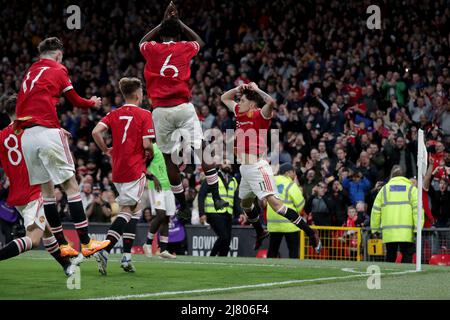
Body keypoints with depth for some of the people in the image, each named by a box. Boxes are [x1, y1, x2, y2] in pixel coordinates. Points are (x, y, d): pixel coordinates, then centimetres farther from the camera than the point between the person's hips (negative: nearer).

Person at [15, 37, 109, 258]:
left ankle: (62, 244, 14)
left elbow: (20, 105, 18)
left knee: (46, 190, 11)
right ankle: (86, 242, -6)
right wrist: (93, 103, 34)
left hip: (26, 136, 6)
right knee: (71, 185, -2)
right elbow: (76, 101, 13)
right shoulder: (58, 70, 4)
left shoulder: (30, 72, 20)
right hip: (46, 131, -6)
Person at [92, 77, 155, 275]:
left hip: (117, 169, 6)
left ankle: (127, 256, 9)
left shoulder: (114, 114, 8)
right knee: (127, 211, -6)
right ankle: (105, 250, -23)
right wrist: (150, 154, 8)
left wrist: (106, 151, 9)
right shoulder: (144, 115, -6)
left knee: (135, 209, 17)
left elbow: (96, 132, -6)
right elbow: (147, 144, -14)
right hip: (135, 169, -6)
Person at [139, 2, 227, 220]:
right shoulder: (185, 48, 7)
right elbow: (200, 41, 33)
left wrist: (163, 22, 34)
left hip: (160, 110, 1)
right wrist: (178, 22, 36)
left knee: (169, 157, 7)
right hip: (183, 107, -1)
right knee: (201, 149, -1)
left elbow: (142, 42, 34)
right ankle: (216, 197, -8)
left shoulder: (152, 49, 7)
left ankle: (182, 206, 11)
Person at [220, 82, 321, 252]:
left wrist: (256, 89, -16)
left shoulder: (259, 115, -9)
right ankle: (260, 233, 49)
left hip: (257, 166, -9)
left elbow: (271, 102, -30)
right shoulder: (240, 113, 13)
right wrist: (238, 89, 9)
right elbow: (224, 98, 26)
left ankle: (310, 233, -21)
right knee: (245, 203, 26)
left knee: (274, 202, -21)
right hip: (244, 168, 9)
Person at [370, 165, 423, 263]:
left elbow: (376, 210, 8)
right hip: (406, 233, -2)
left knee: (390, 257, 10)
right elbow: (417, 210, -4)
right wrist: (418, 229, -4)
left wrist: (374, 229, 14)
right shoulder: (411, 189, 6)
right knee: (407, 256, 0)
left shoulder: (384, 189, 11)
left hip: (388, 233, 2)